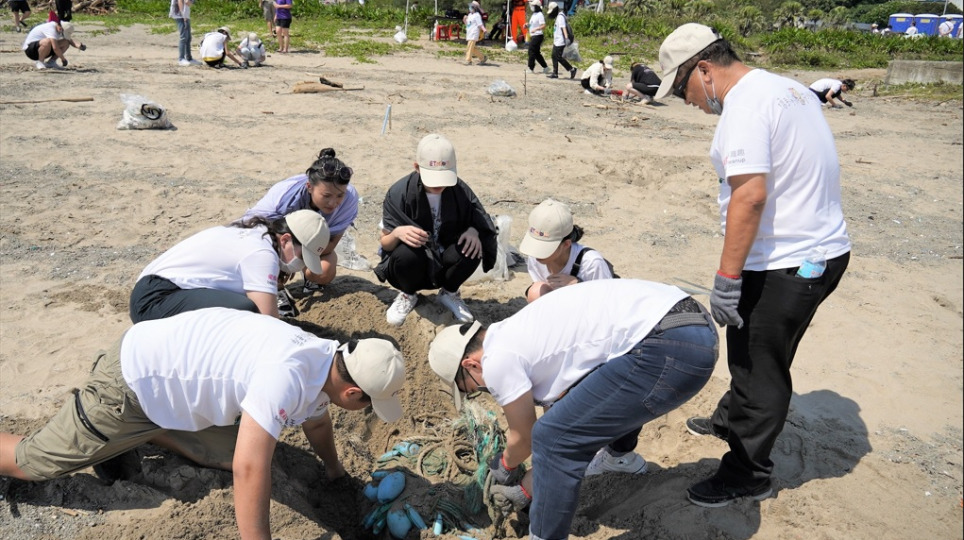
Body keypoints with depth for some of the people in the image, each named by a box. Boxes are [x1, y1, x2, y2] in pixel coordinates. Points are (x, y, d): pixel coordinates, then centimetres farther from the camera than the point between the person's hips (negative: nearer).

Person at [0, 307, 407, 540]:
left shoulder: (326, 360, -7)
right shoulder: (286, 377, -37)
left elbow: (316, 421, 13)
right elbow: (250, 470, -38)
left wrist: (335, 470, 25)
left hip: (172, 372, 8)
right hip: (132, 380, -8)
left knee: (229, 454, 5)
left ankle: (139, 434, 21)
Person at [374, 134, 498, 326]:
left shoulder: (461, 191, -12)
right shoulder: (399, 193, -18)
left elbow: (478, 223, -1)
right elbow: (385, 244, -12)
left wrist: (473, 231, -26)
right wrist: (397, 233, -35)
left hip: (444, 264, 2)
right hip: (414, 265, -2)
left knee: (473, 247, -29)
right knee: (406, 253, -36)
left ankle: (449, 293, 4)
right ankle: (408, 295, 1)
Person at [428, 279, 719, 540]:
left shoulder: (498, 360, -4)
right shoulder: (518, 334, 22)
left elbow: (523, 438, 10)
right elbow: (563, 416, 29)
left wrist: (504, 467, 32)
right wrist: (526, 486, 36)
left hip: (670, 347, -10)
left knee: (553, 437, -3)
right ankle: (620, 456, 60)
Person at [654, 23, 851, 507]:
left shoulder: (745, 106, -18)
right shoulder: (790, 89, 13)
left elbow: (750, 195, -27)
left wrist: (726, 279, -24)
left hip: (786, 264, -10)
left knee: (759, 367, 4)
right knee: (751, 352, 26)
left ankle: (747, 474, 20)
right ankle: (732, 421, 47)